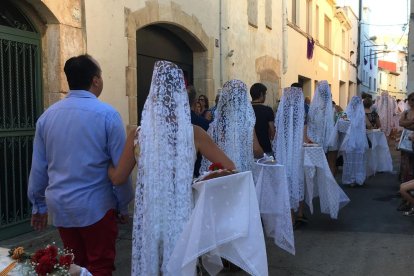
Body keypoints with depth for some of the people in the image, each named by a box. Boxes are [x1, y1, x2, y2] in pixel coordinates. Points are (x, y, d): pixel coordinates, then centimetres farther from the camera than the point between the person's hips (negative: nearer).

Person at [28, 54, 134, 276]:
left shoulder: (47, 115, 1)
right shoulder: (107, 114, -13)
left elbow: (38, 167, 6)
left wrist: (39, 205, 18)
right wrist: (123, 205, 2)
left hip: (59, 206, 5)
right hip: (95, 206, -5)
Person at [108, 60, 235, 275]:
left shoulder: (138, 134, -8)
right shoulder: (193, 133, -9)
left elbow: (117, 178, 3)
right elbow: (229, 167, -4)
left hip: (149, 218, 1)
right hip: (181, 218, 0)